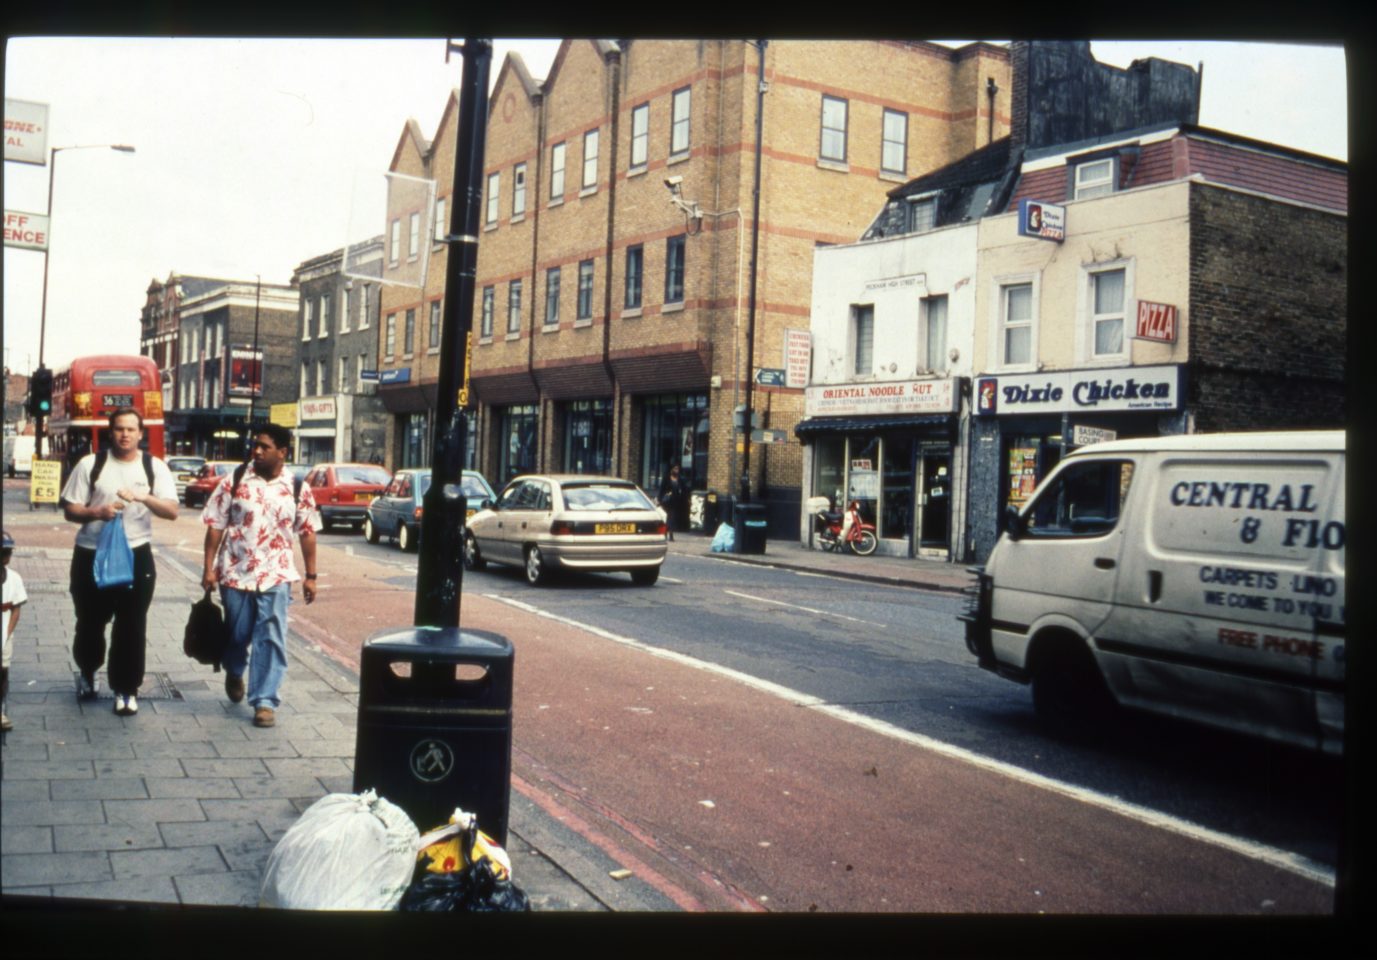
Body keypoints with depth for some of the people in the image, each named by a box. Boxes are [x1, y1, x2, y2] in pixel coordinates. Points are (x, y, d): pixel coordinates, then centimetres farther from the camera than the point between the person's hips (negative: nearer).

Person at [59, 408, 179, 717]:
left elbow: (172, 511, -7)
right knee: (90, 621, 12)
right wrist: (97, 512, -20)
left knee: (131, 626, 1)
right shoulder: (90, 464, 0)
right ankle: (87, 673, 39)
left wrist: (142, 497, -25)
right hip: (91, 555, 0)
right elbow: (70, 510, 0)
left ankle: (126, 689, 12)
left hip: (136, 555, 0)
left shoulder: (155, 467, 1)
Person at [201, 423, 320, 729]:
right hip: (235, 574, 1)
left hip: (275, 576, -1)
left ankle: (265, 701, 6)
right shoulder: (234, 482, -2)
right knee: (236, 634, 14)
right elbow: (215, 526, 0)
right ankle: (234, 673, 47)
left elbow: (307, 533, 6)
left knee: (270, 639, -3)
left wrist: (311, 575, 5)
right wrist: (209, 568, -4)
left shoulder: (297, 488, 0)